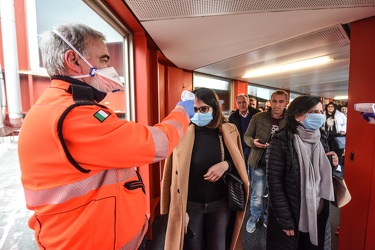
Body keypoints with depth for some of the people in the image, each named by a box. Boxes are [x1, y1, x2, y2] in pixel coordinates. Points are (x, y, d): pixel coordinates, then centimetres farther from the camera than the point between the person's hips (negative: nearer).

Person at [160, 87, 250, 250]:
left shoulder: (229, 131, -7)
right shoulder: (183, 132, -15)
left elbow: (239, 163, 4)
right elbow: (175, 174, -9)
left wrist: (225, 165, -18)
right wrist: (179, 210, -7)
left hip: (220, 204, 2)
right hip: (190, 205, -1)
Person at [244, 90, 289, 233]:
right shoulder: (258, 117, -9)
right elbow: (247, 136, -3)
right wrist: (253, 142, -24)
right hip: (259, 163, -1)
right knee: (257, 195, 10)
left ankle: (268, 218, 46)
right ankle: (254, 217, 38)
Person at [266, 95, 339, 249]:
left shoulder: (321, 138, -1)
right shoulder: (281, 142, -20)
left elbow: (323, 174, 13)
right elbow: (274, 183, -19)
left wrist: (333, 163, -7)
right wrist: (286, 221, -16)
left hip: (319, 214, 6)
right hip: (291, 216, -5)